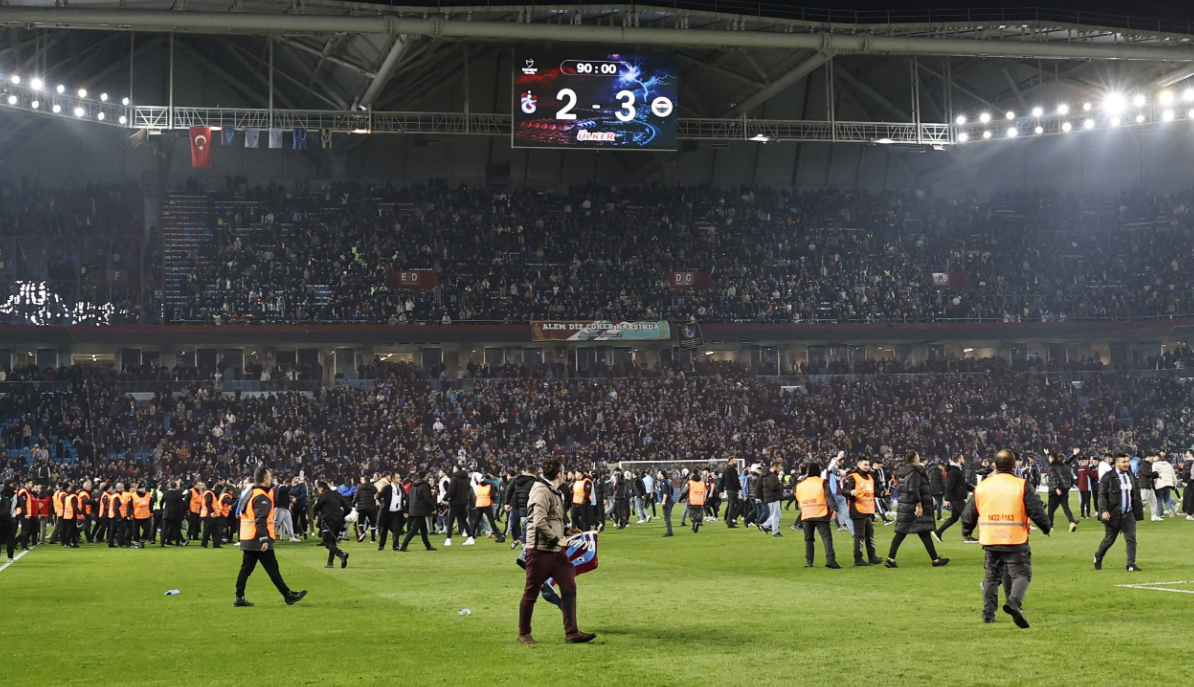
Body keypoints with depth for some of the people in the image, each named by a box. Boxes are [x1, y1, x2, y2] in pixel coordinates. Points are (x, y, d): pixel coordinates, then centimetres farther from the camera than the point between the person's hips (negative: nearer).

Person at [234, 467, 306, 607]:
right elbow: (261, 520, -23)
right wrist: (264, 540, -26)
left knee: (246, 568, 10)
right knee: (272, 568, -3)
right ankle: (288, 596, 4)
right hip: (259, 541, -9)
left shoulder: (249, 492, 15)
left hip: (247, 539, 9)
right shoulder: (262, 497, -16)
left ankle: (239, 598, 7)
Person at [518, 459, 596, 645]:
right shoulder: (541, 491, -15)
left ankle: (571, 633, 0)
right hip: (539, 550, -9)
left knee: (569, 587, 0)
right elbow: (539, 522, -25)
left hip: (556, 550, 9)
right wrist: (555, 539, -17)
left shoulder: (554, 492, 16)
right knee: (531, 593, 3)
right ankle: (524, 633, 15)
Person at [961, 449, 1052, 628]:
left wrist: (966, 530, 33)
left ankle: (988, 613, 16)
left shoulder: (981, 487, 6)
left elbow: (970, 513, 14)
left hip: (989, 541, 4)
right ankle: (1013, 601, -27)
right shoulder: (1021, 486, -5)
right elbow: (1036, 511, -6)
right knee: (1021, 573, 0)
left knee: (992, 576, 17)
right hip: (1016, 540, -4)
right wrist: (1047, 528, 12)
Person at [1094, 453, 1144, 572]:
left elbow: (1136, 494, 14)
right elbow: (1102, 495, -13)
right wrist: (1103, 511, -22)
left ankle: (1131, 565, -6)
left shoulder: (1131, 476, 9)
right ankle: (1098, 557, 35)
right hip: (1113, 515, -4)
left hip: (1128, 514, 4)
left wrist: (1138, 511, 11)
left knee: (1131, 539, -7)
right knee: (1109, 539, 9)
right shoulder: (1108, 477, -9)